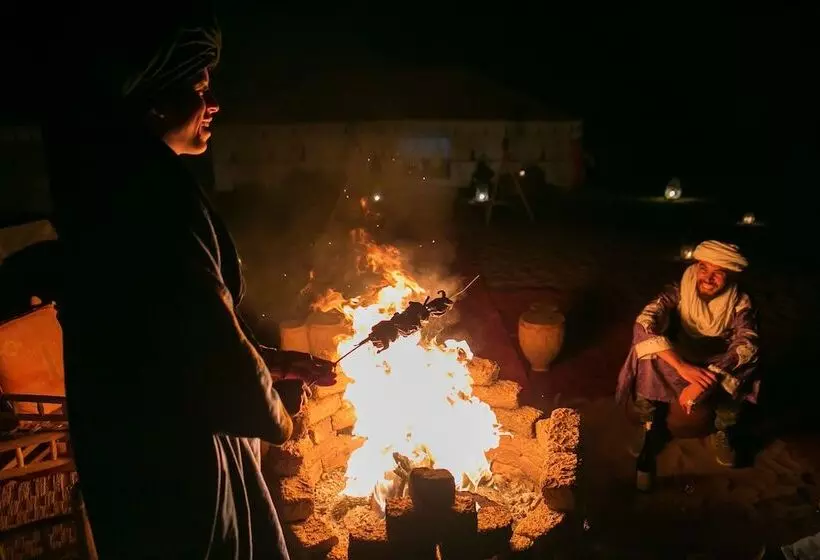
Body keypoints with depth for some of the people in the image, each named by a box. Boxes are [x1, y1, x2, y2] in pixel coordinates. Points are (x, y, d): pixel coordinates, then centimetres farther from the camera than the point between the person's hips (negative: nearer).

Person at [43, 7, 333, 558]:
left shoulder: (117, 176, 9)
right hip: (169, 451, -9)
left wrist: (281, 364, 10)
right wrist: (275, 411, -4)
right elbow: (212, 336, -24)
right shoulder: (154, 186, -22)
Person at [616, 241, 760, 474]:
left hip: (719, 370, 1)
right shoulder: (678, 293, -20)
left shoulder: (740, 304, -17)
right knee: (646, 342, -29)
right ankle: (649, 425, -7)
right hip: (676, 362, 0)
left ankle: (724, 431, -3)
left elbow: (747, 346, -32)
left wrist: (706, 381, -45)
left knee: (741, 360, -30)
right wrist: (682, 366, -45)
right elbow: (644, 322, -36)